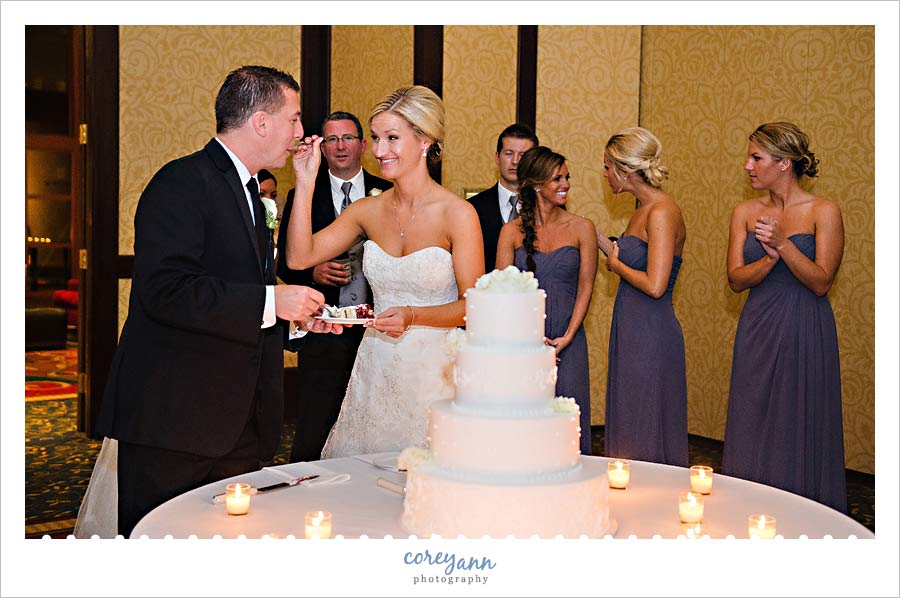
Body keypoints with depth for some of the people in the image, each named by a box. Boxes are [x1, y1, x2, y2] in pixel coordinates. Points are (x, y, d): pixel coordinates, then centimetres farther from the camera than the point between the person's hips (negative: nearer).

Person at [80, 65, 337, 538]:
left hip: (240, 421, 9)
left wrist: (297, 311, 10)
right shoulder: (183, 182, -12)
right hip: (174, 415, -9)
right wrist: (269, 302, -21)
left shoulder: (246, 189, 19)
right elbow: (165, 290, -24)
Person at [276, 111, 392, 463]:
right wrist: (313, 273, -13)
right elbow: (286, 263, 8)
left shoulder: (388, 195, 7)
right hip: (322, 331, -1)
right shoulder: (302, 197, 6)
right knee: (311, 438, 1)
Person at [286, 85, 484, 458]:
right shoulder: (367, 210, 4)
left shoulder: (457, 214, -10)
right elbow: (299, 257, -6)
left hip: (433, 370, -4)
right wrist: (305, 183, -9)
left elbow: (472, 305, -9)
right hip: (374, 369, 4)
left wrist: (413, 315, -24)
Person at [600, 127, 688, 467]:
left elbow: (655, 285, -23)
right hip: (630, 328, 9)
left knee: (646, 436, 1)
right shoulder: (643, 209, 12)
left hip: (651, 333, -9)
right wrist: (598, 238, 17)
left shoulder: (662, 211, -16)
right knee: (628, 426, 15)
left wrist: (616, 264, -8)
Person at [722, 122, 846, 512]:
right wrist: (771, 257, -18)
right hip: (757, 332, 4)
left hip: (805, 333, -4)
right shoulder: (746, 212, 5)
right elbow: (736, 280, -1)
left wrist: (783, 244, -22)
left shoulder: (823, 212, -7)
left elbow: (821, 282, -12)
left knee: (799, 429, 4)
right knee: (753, 428, 9)